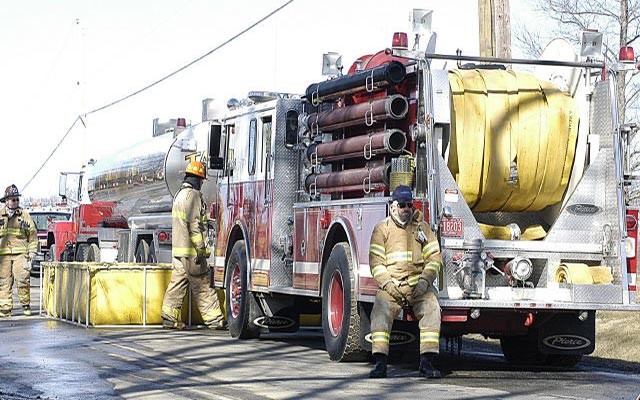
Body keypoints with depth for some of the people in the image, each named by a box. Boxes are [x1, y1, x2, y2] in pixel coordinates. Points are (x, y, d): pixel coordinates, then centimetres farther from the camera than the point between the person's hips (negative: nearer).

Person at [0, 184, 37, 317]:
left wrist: (32, 251, 4)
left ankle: (26, 304, 3)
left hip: (20, 253, -1)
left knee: (22, 279, -10)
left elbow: (33, 234, 12)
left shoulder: (24, 215, 10)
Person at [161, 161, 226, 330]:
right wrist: (201, 248, -20)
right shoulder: (193, 195, -13)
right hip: (190, 249, -10)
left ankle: (169, 317, 9)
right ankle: (214, 318, -5)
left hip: (177, 248, 10)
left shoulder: (179, 194, 19)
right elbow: (194, 224, -20)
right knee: (202, 285, -7)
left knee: (177, 282, 10)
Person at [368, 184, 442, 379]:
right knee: (380, 311, -26)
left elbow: (434, 257, 7)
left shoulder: (422, 227, 13)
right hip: (391, 284, -1)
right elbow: (376, 261, 2)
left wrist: (425, 280, -9)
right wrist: (387, 283, -13)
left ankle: (426, 362, -24)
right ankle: (380, 362, -27)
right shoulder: (382, 229, 9)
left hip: (419, 284, 1)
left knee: (431, 309, -25)